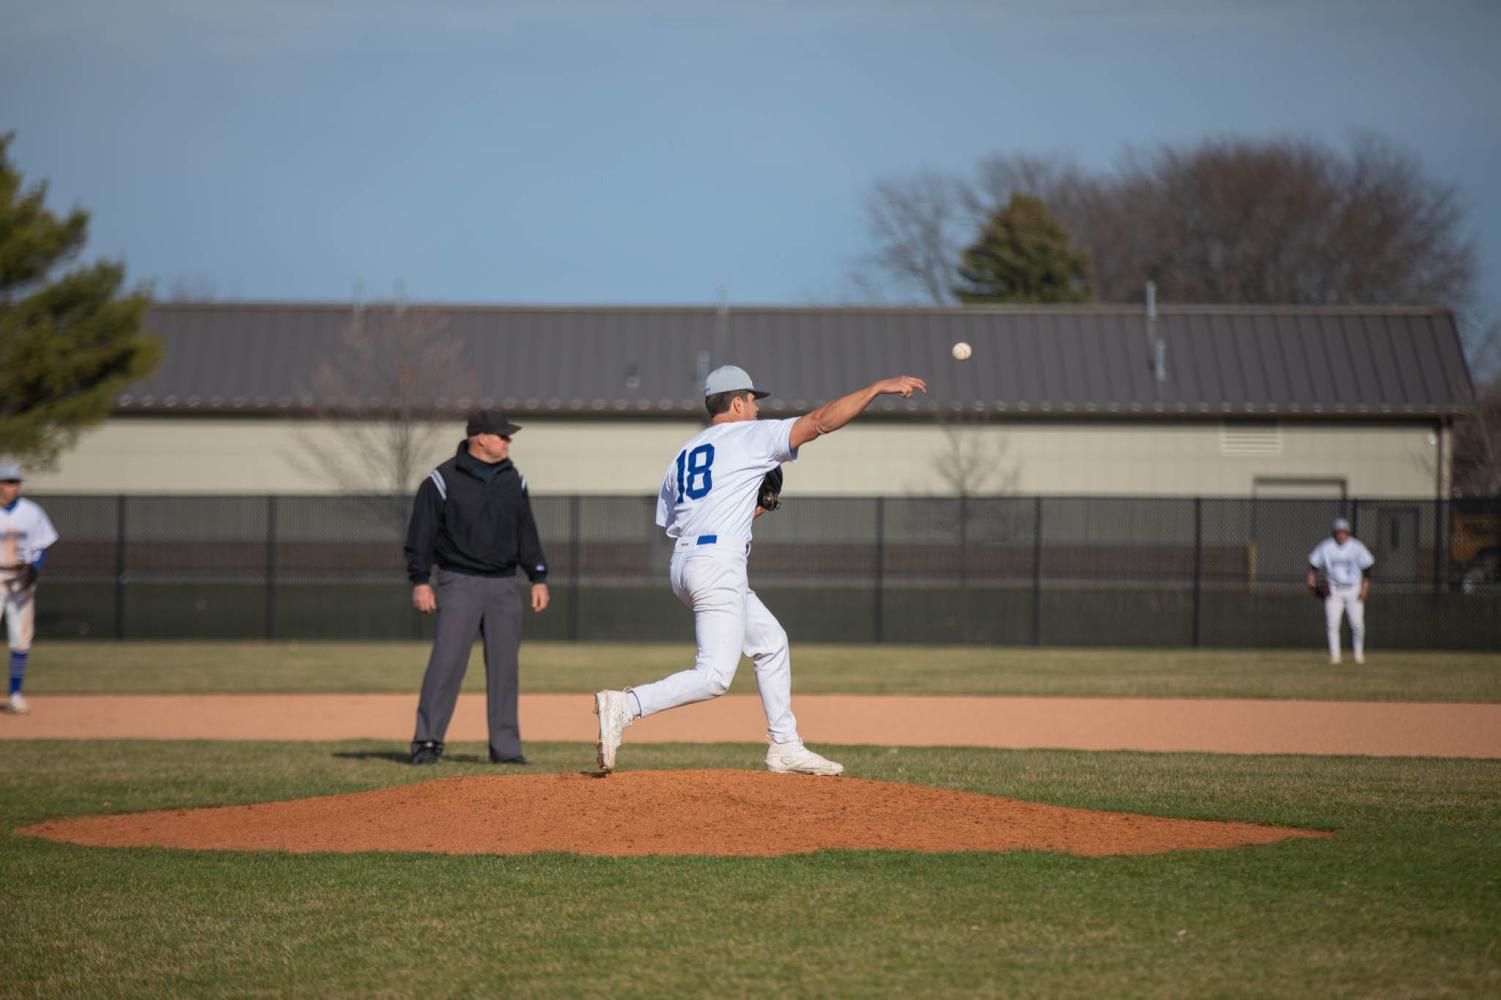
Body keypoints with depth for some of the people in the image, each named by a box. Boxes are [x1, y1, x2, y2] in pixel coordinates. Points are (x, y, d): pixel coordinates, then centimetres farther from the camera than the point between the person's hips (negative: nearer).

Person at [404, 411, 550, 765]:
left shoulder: (513, 480, 11)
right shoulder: (442, 480, -5)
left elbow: (526, 532, 15)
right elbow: (420, 533, -5)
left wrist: (538, 578, 9)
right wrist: (420, 581, -12)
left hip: (504, 586, 5)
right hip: (459, 584, -5)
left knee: (504, 666, 4)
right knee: (447, 661, -12)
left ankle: (505, 747, 9)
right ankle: (428, 742, -8)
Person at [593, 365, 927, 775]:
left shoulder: (684, 454, 20)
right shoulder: (750, 435, 0)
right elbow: (823, 421, -7)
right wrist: (878, 387, -3)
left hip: (682, 564, 9)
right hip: (718, 565, -9)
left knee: (770, 642, 20)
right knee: (715, 676, -13)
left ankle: (785, 748, 20)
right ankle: (624, 706, -26)